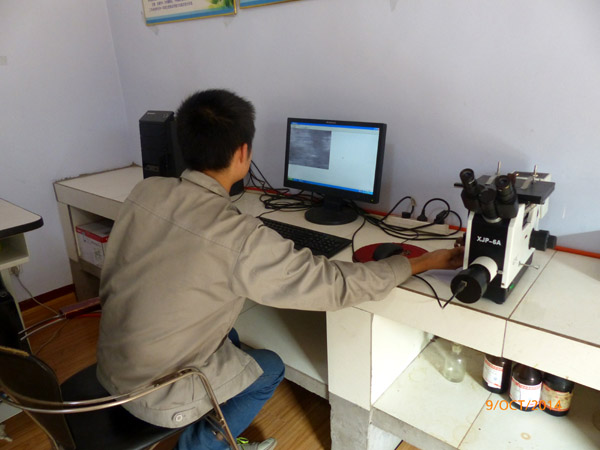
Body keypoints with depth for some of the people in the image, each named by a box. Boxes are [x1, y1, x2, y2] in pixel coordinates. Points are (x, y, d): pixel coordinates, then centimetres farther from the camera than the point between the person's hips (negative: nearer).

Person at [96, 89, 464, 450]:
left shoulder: (145, 191, -10)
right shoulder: (241, 238, -30)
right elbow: (336, 284, -23)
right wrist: (424, 262, -11)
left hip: (110, 366, 7)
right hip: (155, 396, -6)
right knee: (269, 368, 17)